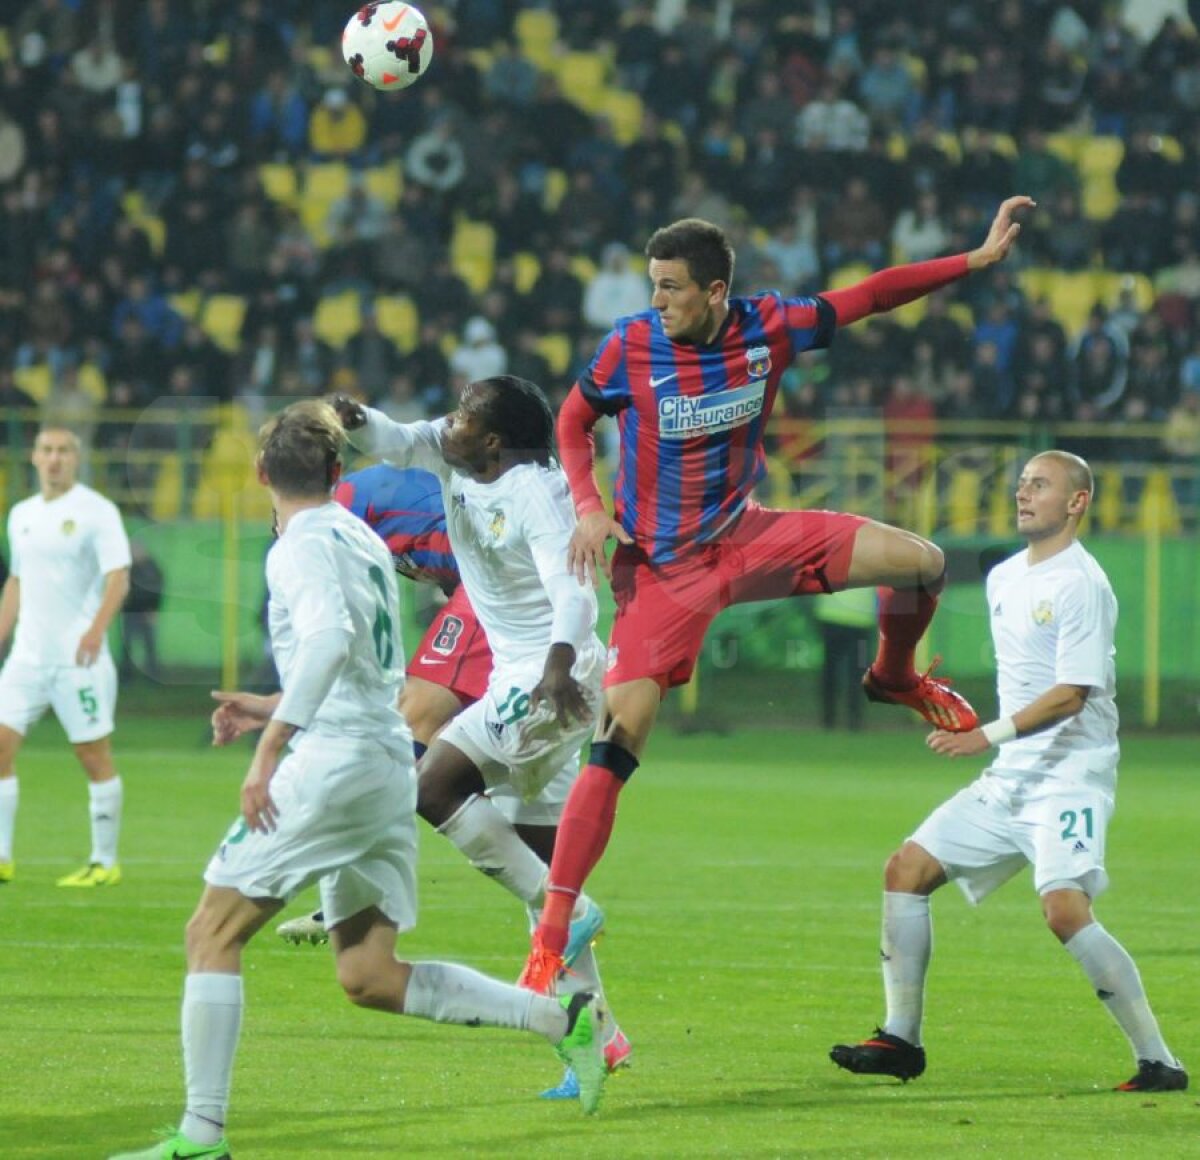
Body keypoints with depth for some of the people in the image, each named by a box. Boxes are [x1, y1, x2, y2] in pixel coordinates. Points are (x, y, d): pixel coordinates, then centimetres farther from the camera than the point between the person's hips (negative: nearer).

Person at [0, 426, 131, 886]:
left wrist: (96, 629, -29)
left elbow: (117, 577, -14)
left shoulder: (96, 511, -6)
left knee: (94, 757, -1)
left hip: (78, 658, -6)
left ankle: (105, 862, 8)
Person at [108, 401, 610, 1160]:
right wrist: (270, 711, 37)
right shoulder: (364, 542, 19)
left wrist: (269, 748, -27)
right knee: (370, 977, 10)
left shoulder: (302, 547, -7)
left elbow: (329, 639, -26)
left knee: (214, 932, -4)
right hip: (392, 763, 8)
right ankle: (562, 1018, 2)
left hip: (334, 758, -8)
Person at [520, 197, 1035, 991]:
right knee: (614, 745, -15)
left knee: (921, 562, -5)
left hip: (745, 538, 4)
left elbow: (870, 297, 3)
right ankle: (551, 939, -11)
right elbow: (573, 423, 2)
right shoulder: (631, 346, -14)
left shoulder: (768, 328, -9)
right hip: (662, 568, -3)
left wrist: (978, 260, 1)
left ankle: (895, 677, 30)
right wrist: (588, 506, -14)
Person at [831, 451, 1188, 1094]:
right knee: (906, 869, 3)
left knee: (1065, 909, -25)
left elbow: (1070, 695, -20)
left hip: (1071, 775, -9)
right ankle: (900, 1040, 10)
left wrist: (989, 735, -27)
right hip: (1010, 776, 9)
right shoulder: (1003, 578, 14)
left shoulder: (1081, 584, -12)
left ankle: (1157, 1060, -17)